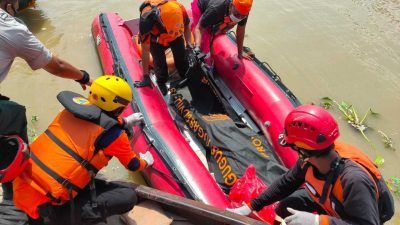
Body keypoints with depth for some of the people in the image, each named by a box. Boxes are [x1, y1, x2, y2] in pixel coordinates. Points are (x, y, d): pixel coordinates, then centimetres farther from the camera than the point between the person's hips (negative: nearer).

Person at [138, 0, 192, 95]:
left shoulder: (180, 9, -38)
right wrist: (146, 76, -29)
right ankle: (161, 83, 24)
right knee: (160, 63, -7)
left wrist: (189, 44, -21)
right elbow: (145, 50, -33)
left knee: (181, 57, 2)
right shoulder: (146, 20, -44)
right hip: (155, 37, -2)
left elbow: (186, 26, -11)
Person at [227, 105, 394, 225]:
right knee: (285, 208, 0)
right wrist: (250, 207, -11)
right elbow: (286, 183, -10)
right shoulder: (310, 160, -23)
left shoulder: (354, 180, -43)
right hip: (330, 199, 6)